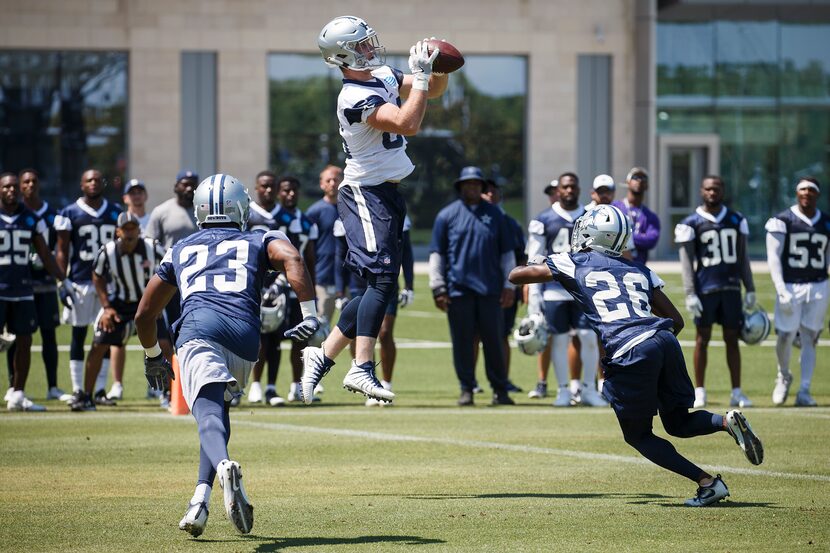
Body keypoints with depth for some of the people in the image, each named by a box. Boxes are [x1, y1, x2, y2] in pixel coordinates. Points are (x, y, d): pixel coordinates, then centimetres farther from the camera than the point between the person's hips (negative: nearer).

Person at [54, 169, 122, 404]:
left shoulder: (115, 213, 9)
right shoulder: (70, 214, 0)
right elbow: (62, 251, 0)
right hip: (81, 281, -3)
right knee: (79, 335, 2)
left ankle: (100, 389, 8)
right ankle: (78, 389, 7)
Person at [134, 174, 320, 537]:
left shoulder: (180, 251, 32)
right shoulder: (259, 242, 27)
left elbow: (144, 314, 36)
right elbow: (291, 258, 2)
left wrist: (153, 357, 52)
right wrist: (310, 313, -2)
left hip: (199, 328, -1)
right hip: (245, 337, 1)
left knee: (209, 413, -19)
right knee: (219, 412, 21)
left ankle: (224, 466, -52)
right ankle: (200, 500, 7)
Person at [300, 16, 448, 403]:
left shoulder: (385, 78, 9)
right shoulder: (355, 99, -20)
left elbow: (434, 91, 18)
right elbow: (408, 124, -29)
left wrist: (439, 71, -3)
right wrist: (420, 75, -23)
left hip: (387, 195, 9)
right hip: (366, 195, -9)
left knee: (380, 285, 10)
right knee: (382, 280, -17)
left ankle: (322, 356, 17)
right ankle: (362, 368, -20)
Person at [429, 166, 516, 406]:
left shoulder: (494, 214, 10)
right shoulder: (447, 215, 6)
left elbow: (507, 252, 11)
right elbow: (437, 254, 5)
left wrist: (509, 286, 4)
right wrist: (438, 288, -2)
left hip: (490, 289, 1)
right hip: (458, 288, -1)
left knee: (494, 340, 2)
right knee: (462, 341, 1)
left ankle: (500, 390, 9)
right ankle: (466, 389, 8)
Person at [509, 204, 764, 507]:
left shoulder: (574, 263, 13)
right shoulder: (639, 270, 25)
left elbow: (515, 276, 23)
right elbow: (676, 319, 23)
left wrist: (534, 265, 44)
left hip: (630, 353, -5)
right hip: (665, 341, 5)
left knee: (639, 435, 12)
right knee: (678, 422, 22)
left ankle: (707, 482, -1)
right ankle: (726, 421, -8)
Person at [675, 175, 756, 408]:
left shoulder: (736, 220, 10)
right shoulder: (691, 223, -1)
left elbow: (743, 257, 13)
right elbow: (686, 262, -4)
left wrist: (750, 289, 9)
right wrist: (690, 294, -11)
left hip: (731, 287, 3)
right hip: (705, 288, -3)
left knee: (732, 338, 5)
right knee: (703, 338, 2)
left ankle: (737, 392, 7)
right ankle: (699, 392, 8)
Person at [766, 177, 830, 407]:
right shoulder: (782, 221, -5)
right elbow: (773, 257, -8)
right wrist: (782, 291, -16)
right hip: (790, 286, -3)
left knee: (809, 339, 2)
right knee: (785, 336, -6)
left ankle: (804, 392, 7)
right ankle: (783, 377, 24)